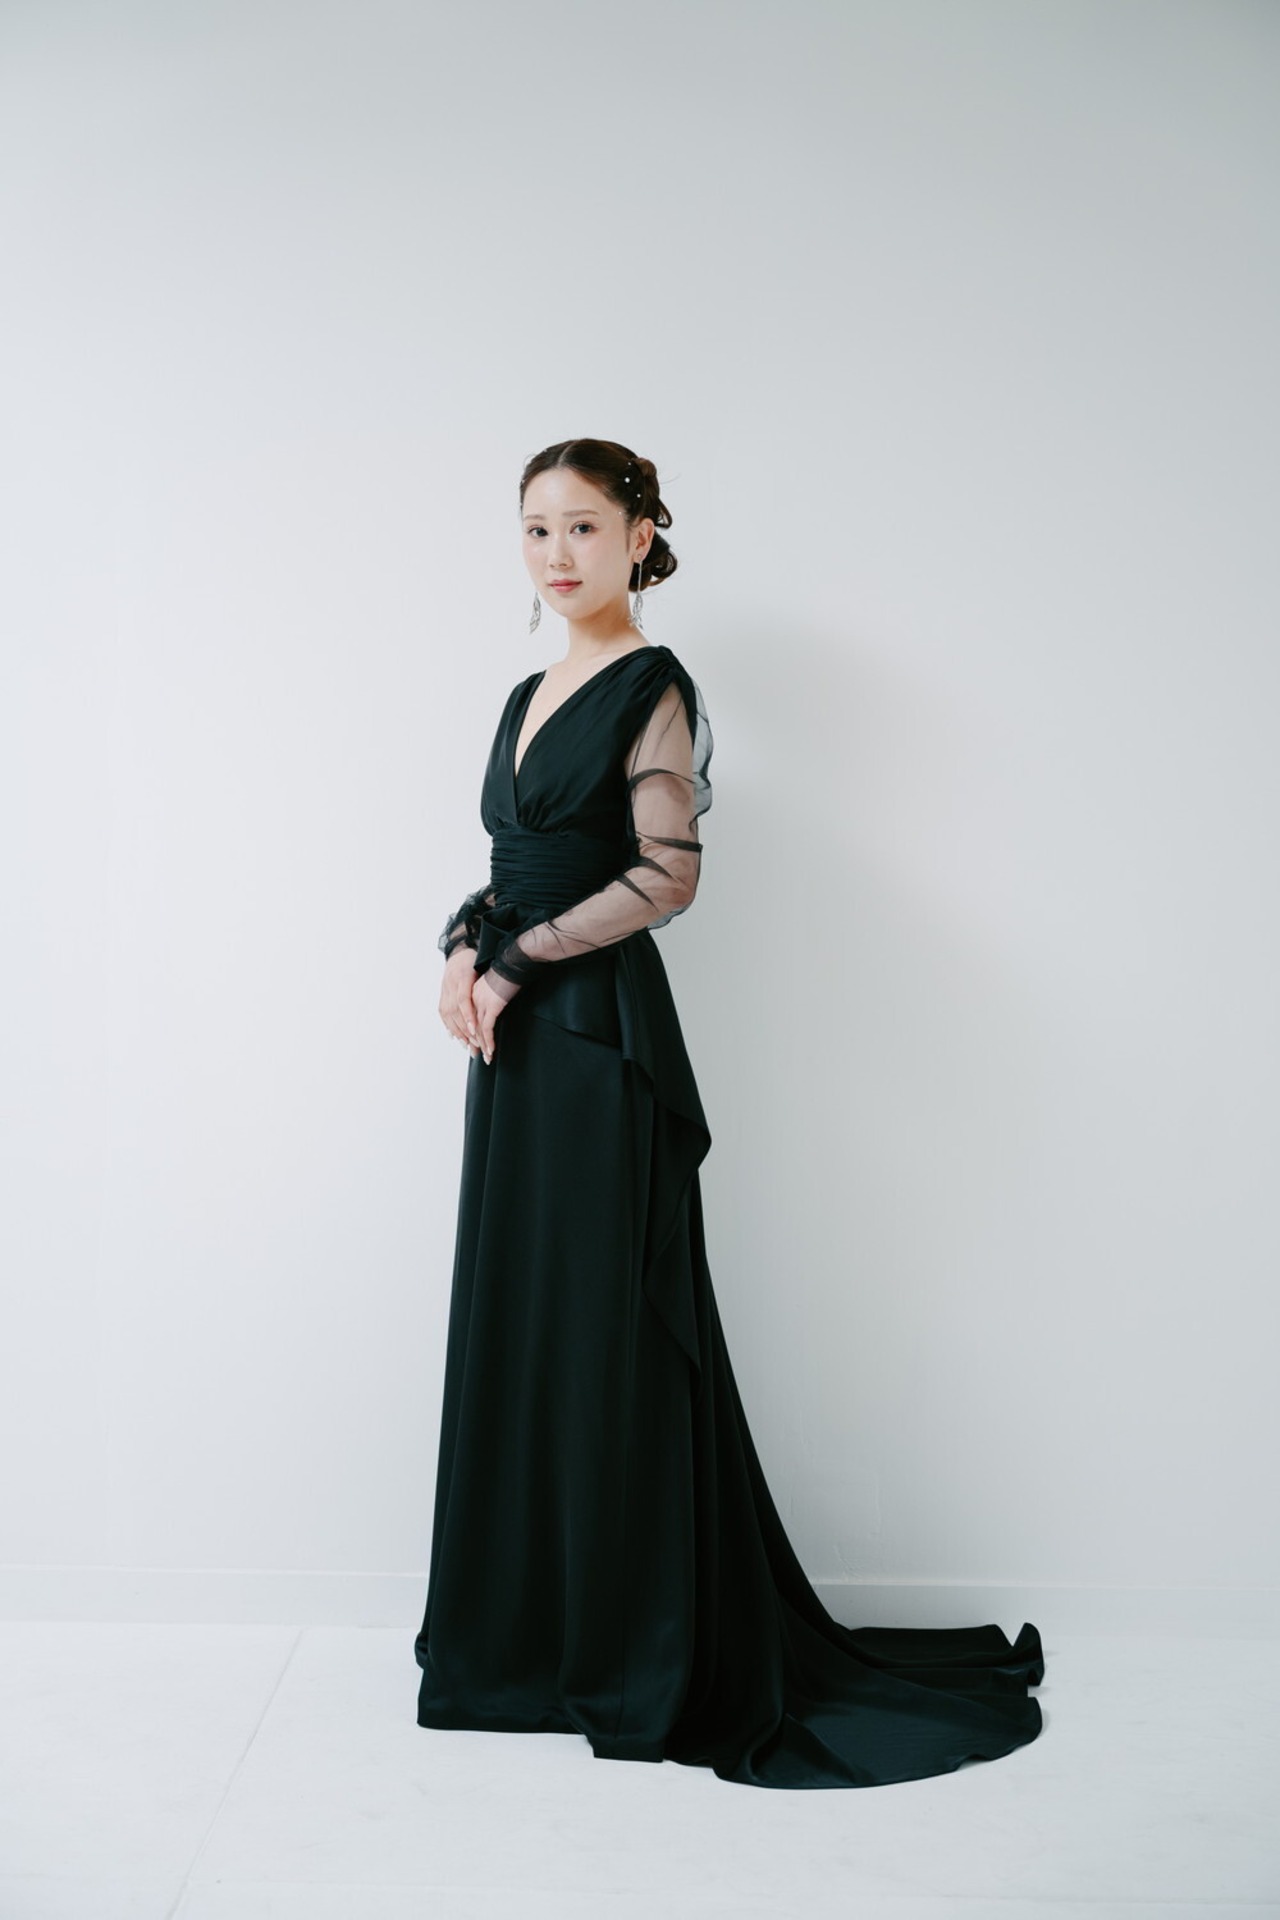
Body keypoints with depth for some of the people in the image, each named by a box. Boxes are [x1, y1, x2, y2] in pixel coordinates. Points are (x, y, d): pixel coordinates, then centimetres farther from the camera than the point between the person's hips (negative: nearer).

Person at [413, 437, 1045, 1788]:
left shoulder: (652, 689, -8)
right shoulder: (529, 696, 17)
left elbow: (665, 876, -15)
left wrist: (514, 964, -12)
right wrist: (465, 943, 0)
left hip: (598, 1042, -8)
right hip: (518, 1043, 8)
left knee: (605, 1340, -2)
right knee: (517, 1328, 12)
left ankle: (644, 1664, 13)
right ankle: (530, 1632, 27)